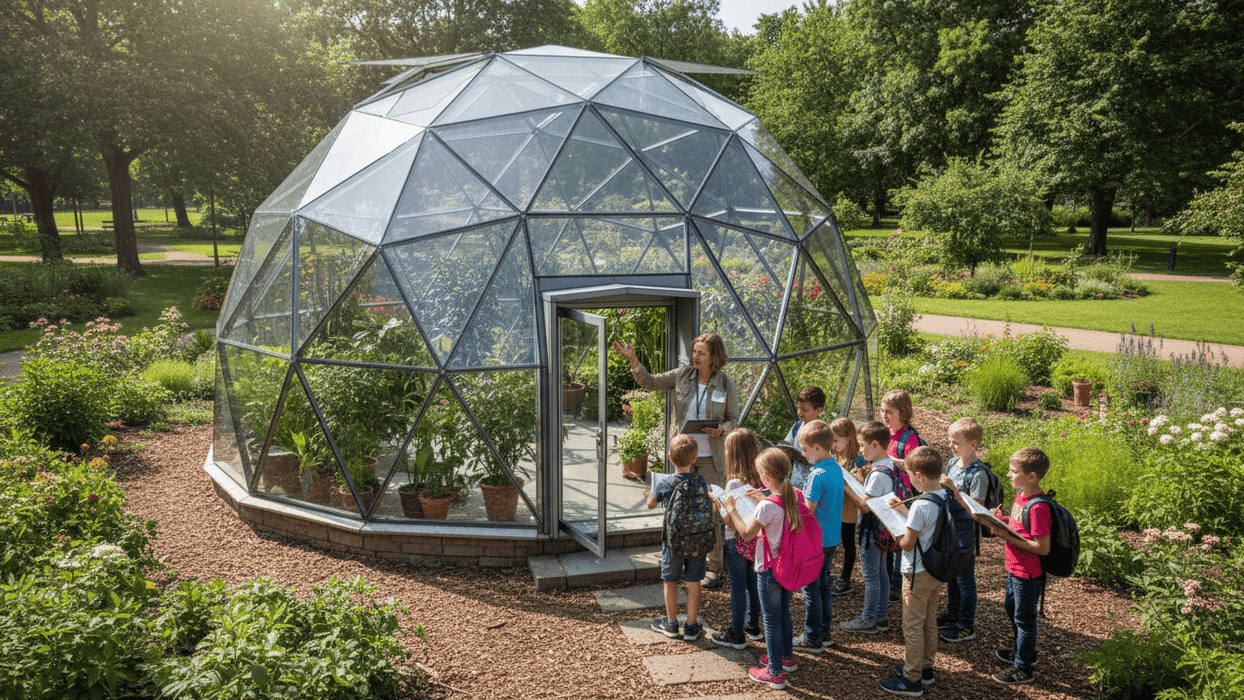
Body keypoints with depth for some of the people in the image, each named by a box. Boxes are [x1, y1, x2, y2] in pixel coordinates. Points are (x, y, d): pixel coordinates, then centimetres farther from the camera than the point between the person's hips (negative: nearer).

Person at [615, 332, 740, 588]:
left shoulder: (727, 385, -5)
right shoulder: (682, 376, 0)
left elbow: (733, 419, 3)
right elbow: (650, 382, 7)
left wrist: (721, 430, -18)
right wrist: (633, 360, -6)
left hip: (711, 457, -3)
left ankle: (713, 568, 10)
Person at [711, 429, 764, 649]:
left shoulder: (734, 484, -23)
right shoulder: (761, 478, -3)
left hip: (738, 540, -7)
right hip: (757, 538, 7)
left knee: (738, 588, 5)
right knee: (753, 583, 20)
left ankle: (736, 635, 16)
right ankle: (753, 626, 34)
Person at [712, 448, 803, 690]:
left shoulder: (767, 506, -28)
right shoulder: (796, 496, -6)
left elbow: (746, 533, -15)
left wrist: (731, 509, -5)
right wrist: (761, 502, 13)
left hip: (769, 569, -7)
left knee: (772, 620, 6)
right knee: (784, 612, 25)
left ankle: (774, 673, 16)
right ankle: (786, 656, 42)